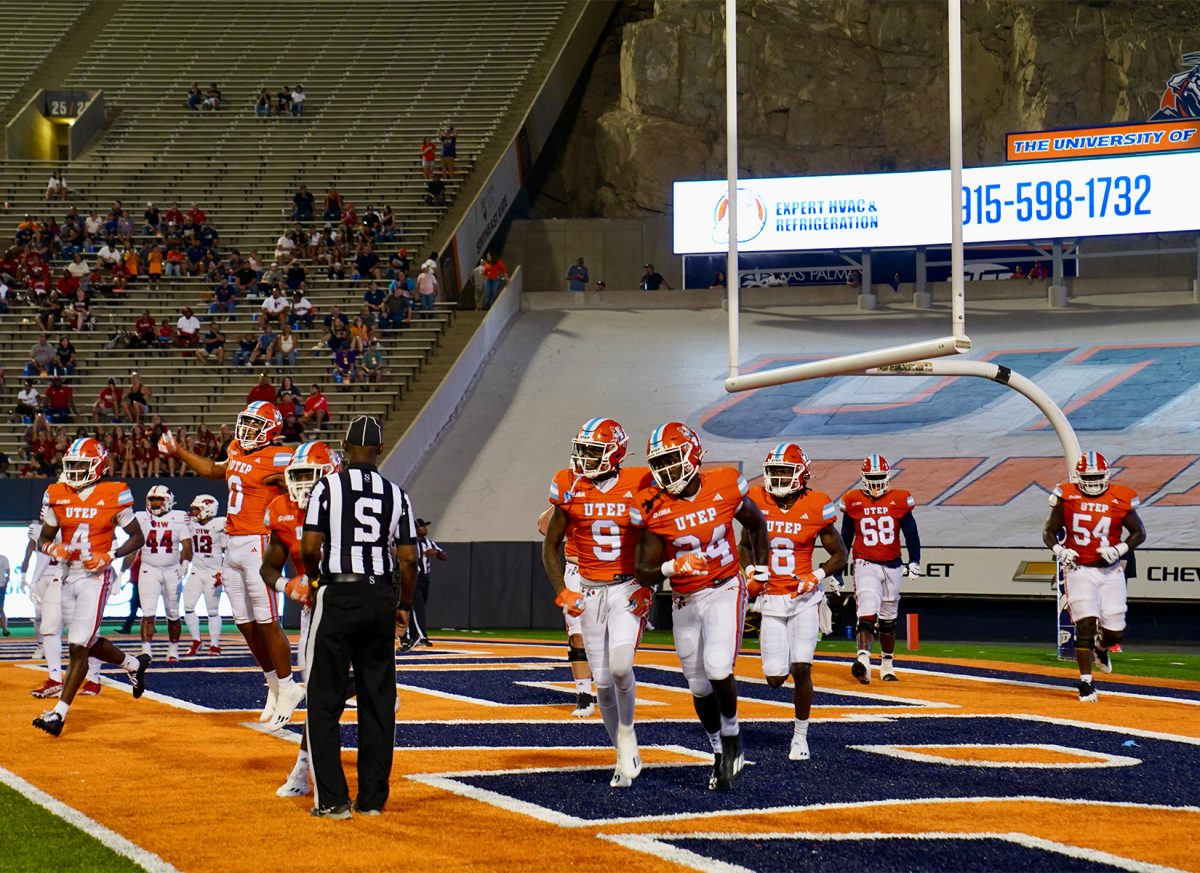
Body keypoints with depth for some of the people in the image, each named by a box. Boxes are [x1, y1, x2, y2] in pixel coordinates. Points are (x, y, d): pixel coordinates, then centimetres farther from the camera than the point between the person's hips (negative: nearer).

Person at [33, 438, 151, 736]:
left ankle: (59, 713, -12)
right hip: (68, 576, 6)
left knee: (79, 647, -12)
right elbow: (43, 538, 12)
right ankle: (134, 664, 45)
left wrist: (110, 556, -15)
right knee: (89, 643, 18)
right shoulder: (57, 497, 3)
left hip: (95, 577, -6)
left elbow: (137, 538, 1)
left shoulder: (113, 496, -8)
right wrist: (53, 549, -12)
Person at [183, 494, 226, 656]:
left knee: (213, 610, 1)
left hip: (213, 573, -4)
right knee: (188, 606, -5)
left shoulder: (220, 525, -10)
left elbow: (228, 552, -7)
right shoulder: (191, 525, 4)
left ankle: (215, 645, 11)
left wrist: (222, 573, -11)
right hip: (196, 571, 4)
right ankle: (196, 641, 9)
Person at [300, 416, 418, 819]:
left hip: (338, 595, -3)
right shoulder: (395, 495, 5)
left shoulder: (328, 487, -5)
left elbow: (310, 547, -10)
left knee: (325, 701, 2)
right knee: (378, 701, 11)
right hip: (380, 597, 3)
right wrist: (404, 606, 16)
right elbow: (409, 559, 3)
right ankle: (372, 797, 13)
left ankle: (332, 798, -3)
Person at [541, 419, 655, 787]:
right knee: (603, 680, 3)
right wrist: (562, 592, -2)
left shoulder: (639, 487, -7)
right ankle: (625, 756, 17)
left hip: (629, 590, -3)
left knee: (620, 665, -22)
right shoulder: (570, 489, -2)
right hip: (589, 591, 3)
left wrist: (647, 588, -7)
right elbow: (550, 547, 9)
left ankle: (627, 732, 3)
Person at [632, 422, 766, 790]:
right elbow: (645, 573, -10)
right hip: (684, 601, 2)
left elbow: (757, 525, 10)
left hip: (725, 591, -2)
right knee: (699, 686, 10)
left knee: (718, 670, -20)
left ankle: (732, 733, 6)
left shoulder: (725, 487, -11)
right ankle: (721, 752, 30)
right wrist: (671, 568, -29)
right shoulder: (653, 508, -11)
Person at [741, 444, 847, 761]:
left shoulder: (816, 508, -8)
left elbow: (839, 555, 4)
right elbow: (746, 545, 16)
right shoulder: (757, 503, -2)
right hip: (770, 601, 2)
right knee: (775, 678, -3)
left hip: (804, 600, -2)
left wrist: (817, 576, -13)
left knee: (801, 670, -12)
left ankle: (800, 736, 7)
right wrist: (750, 574, -2)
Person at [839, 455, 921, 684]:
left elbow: (911, 533, 4)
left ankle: (887, 665, 28)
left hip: (892, 566, 2)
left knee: (888, 619, 14)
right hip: (865, 565, -2)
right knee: (867, 613, -21)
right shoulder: (853, 502, -1)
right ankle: (863, 660, -36)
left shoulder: (899, 500, 0)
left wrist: (914, 561, -7)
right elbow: (845, 538, 8)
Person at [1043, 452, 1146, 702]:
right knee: (1086, 625, -14)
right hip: (1079, 570, -1)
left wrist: (1119, 549, -13)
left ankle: (1101, 649, 40)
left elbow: (1139, 533, 5)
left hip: (1110, 571, 1)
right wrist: (1059, 550, -15)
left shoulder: (1120, 500, -5)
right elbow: (1049, 532, 4)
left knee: (1115, 632, 3)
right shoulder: (1067, 497, -4)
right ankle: (1086, 683, -5)